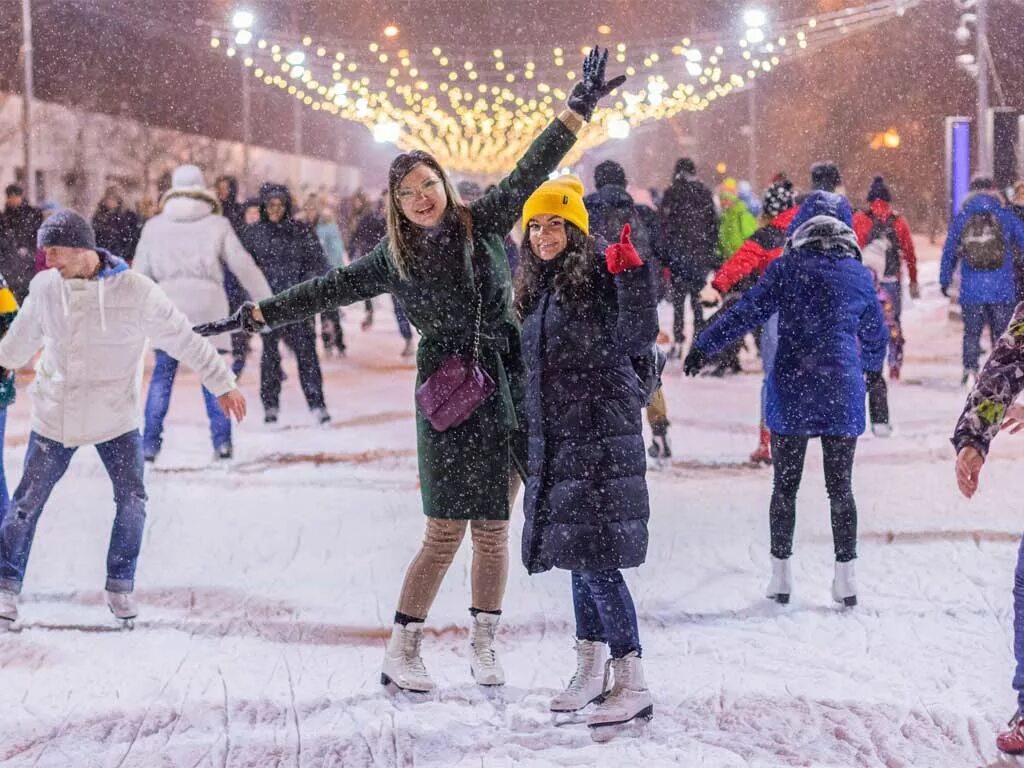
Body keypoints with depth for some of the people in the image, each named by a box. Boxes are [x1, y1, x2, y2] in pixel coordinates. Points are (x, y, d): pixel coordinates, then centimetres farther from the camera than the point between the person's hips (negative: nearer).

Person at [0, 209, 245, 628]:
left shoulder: (135, 290, -14)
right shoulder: (45, 287, -5)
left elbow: (185, 339, -7)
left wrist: (222, 384, -5)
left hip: (115, 418, -2)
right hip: (54, 414, 2)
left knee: (132, 500, -7)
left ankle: (120, 585, 12)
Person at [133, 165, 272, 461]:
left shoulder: (154, 226, 8)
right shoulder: (217, 224, 4)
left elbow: (140, 273, 10)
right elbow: (243, 266, 4)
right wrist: (267, 302, 11)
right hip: (209, 306, -1)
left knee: (162, 376, 6)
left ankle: (150, 444, 3)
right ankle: (222, 440, 4)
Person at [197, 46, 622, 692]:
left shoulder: (485, 223, 4)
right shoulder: (394, 258, 5)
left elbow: (532, 170, 0)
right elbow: (331, 289, 11)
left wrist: (579, 109, -7)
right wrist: (262, 314, 12)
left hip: (506, 389, 2)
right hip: (447, 395, -2)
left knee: (492, 531, 6)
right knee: (445, 534, -5)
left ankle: (484, 646, 18)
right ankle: (401, 654, 4)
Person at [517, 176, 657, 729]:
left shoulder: (600, 275, -8)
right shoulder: (538, 288, 16)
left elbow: (637, 338, -21)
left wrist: (631, 275, -33)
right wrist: (529, 441, 23)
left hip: (602, 434, -8)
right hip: (555, 440, 8)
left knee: (596, 558, -12)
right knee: (577, 556, 13)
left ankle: (633, 684, -9)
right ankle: (591, 671, 22)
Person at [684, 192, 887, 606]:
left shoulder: (787, 269, -5)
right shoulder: (858, 275, 4)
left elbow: (746, 312, -9)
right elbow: (876, 332, 17)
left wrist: (705, 346, -2)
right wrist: (872, 366, 37)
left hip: (791, 390, -1)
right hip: (842, 392, 2)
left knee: (785, 484, 8)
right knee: (840, 485, 9)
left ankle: (781, 575, 11)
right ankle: (845, 577, 7)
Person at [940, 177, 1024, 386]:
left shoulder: (960, 219, 4)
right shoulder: (1006, 217, 0)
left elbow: (949, 253, 12)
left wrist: (945, 281, 23)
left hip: (971, 291, 1)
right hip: (1002, 290, -1)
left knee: (971, 332, 13)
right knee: (1002, 334, 8)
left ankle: (970, 370, 0)